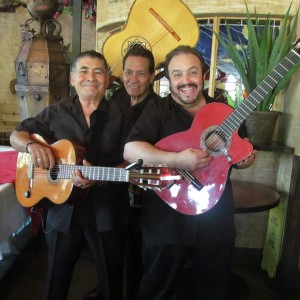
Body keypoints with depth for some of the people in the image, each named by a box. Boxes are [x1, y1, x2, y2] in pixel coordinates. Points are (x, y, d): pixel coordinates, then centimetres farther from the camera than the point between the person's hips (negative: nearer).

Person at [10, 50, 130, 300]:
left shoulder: (121, 115, -4)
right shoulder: (56, 112, 2)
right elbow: (16, 135, 8)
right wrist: (31, 145, -15)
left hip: (107, 212, -1)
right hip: (64, 210, 2)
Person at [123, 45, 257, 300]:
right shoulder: (157, 110, -6)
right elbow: (130, 150, -19)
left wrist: (247, 157, -9)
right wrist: (177, 160, -29)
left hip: (217, 222, 4)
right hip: (167, 222, -3)